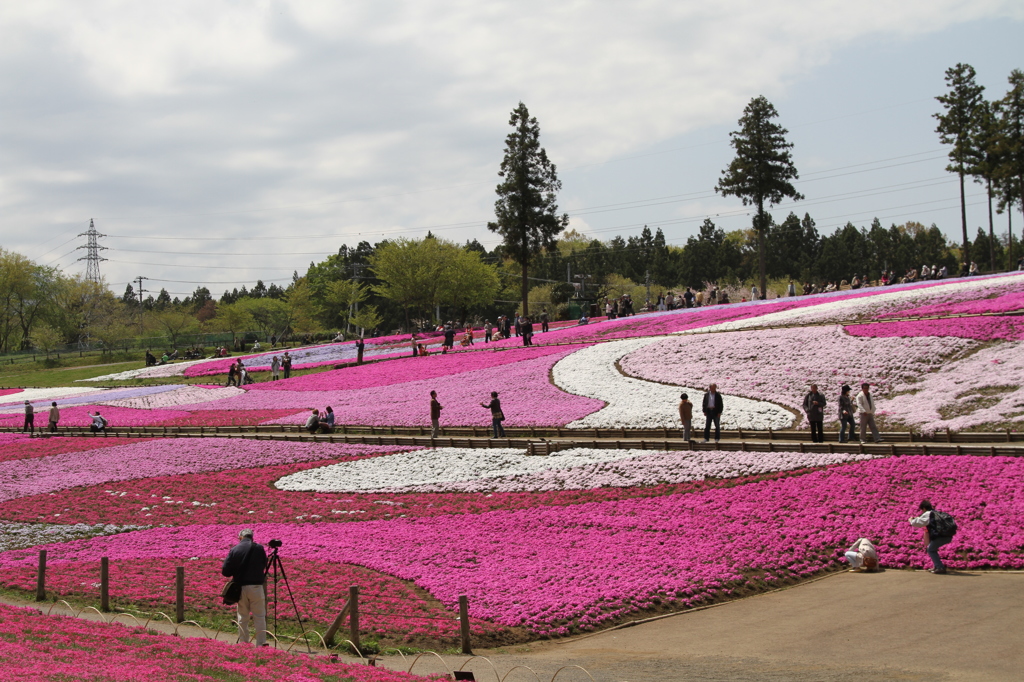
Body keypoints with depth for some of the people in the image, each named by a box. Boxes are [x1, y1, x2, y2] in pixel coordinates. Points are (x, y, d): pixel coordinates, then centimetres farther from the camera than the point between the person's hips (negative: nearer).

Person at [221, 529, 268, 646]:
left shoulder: (234, 550, -3)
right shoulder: (259, 548, -3)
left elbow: (225, 571, -3)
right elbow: (264, 566, 11)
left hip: (240, 587, 1)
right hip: (256, 587, -1)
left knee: (242, 617, 12)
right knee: (259, 616, 3)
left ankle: (243, 643, 13)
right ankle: (261, 644, -1)